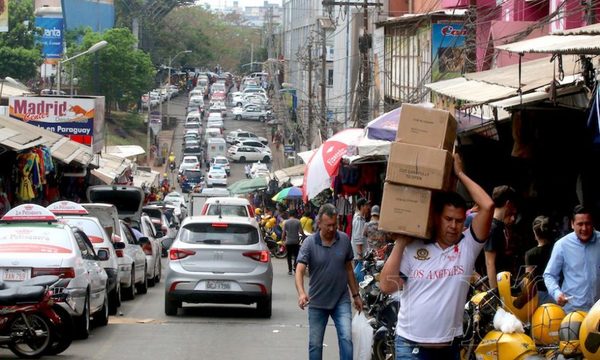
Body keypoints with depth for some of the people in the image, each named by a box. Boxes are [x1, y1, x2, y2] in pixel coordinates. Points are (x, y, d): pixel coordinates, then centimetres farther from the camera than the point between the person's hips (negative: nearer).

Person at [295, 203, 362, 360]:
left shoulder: (344, 240, -2)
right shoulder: (309, 243, -11)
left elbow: (349, 269, 9)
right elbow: (300, 270, -20)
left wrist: (356, 295, 12)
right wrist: (301, 293, -37)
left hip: (341, 300, 1)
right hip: (317, 302, -1)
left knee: (346, 338, -14)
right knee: (315, 344, 9)